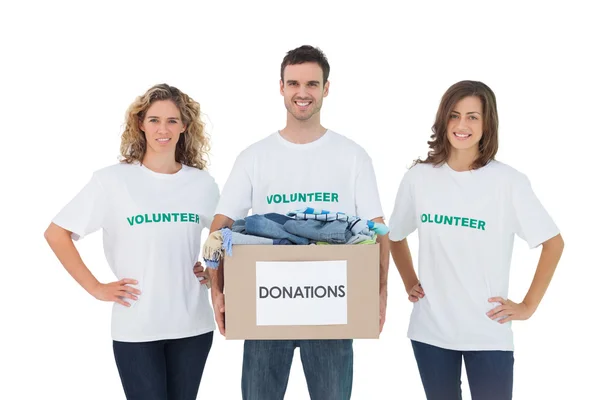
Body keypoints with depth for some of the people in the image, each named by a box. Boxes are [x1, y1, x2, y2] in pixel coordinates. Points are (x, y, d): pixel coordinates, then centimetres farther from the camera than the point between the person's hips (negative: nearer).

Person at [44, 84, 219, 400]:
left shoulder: (202, 183, 4)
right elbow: (56, 234, -4)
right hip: (136, 327, -3)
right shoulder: (112, 180, -6)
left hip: (194, 324, 3)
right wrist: (96, 288, -8)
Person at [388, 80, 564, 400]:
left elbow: (553, 243, -3)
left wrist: (528, 306, -5)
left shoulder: (508, 181, -9)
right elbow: (395, 236, 17)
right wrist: (409, 283, 9)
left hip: (488, 334, -3)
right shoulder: (418, 177, 0)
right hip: (430, 331, 3)